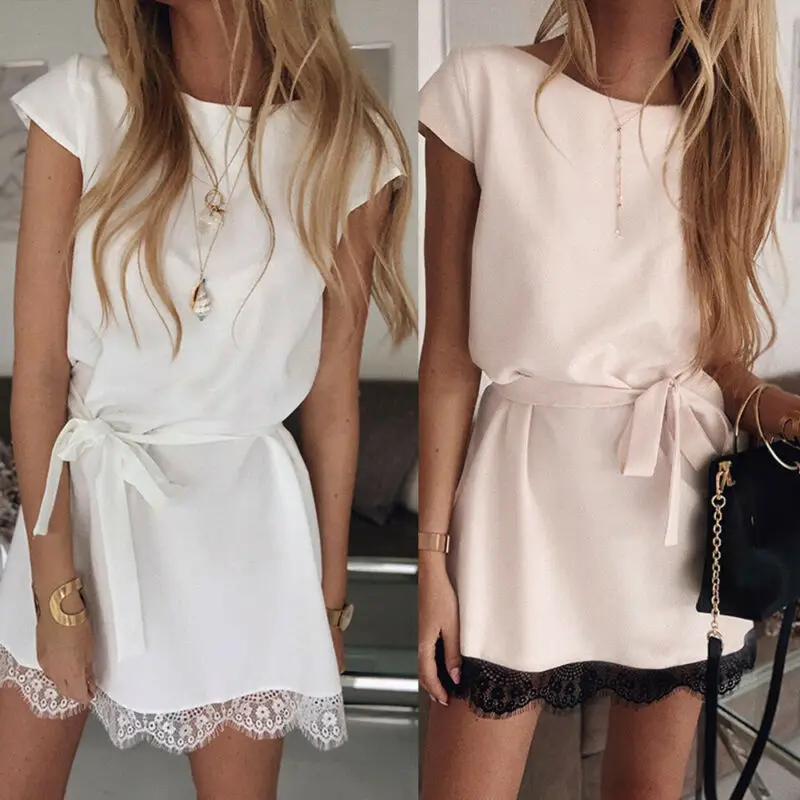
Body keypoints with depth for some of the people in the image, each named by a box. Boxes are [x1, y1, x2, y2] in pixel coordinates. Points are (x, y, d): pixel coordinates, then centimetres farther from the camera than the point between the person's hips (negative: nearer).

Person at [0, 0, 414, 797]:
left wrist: (330, 585, 6)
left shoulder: (349, 149, -6)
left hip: (240, 520, 0)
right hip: (80, 498, 1)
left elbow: (332, 394, 0)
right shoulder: (81, 105, -7)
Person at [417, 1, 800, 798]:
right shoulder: (482, 89, -6)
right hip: (528, 489, -3)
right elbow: (450, 350, -5)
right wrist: (432, 551, -4)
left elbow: (717, 351, 7)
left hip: (679, 502, 4)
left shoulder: (730, 119, 5)